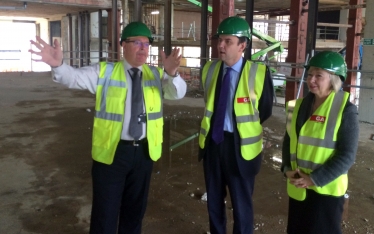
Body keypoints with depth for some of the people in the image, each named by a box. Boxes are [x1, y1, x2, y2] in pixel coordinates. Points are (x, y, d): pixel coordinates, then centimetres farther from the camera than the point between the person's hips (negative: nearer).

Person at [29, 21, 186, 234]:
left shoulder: (156, 74, 5)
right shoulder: (104, 72, -3)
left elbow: (178, 93, -8)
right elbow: (75, 77, -15)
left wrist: (171, 73, -30)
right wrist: (58, 64, -38)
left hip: (145, 151, 3)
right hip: (112, 151, -3)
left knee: (135, 208, 20)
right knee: (106, 210, 7)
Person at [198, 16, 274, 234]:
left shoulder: (259, 73, -14)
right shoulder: (209, 69, 0)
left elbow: (265, 111, -2)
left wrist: (244, 126, 5)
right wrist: (216, 129, 10)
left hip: (241, 145, -4)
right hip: (212, 142, 5)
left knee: (241, 204, 13)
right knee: (214, 200, 20)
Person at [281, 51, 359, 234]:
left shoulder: (345, 110, -13)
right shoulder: (300, 105, 4)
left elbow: (347, 155, -16)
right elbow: (289, 139, 11)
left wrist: (314, 179, -18)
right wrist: (287, 168, -4)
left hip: (326, 189, -5)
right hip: (297, 187, 6)